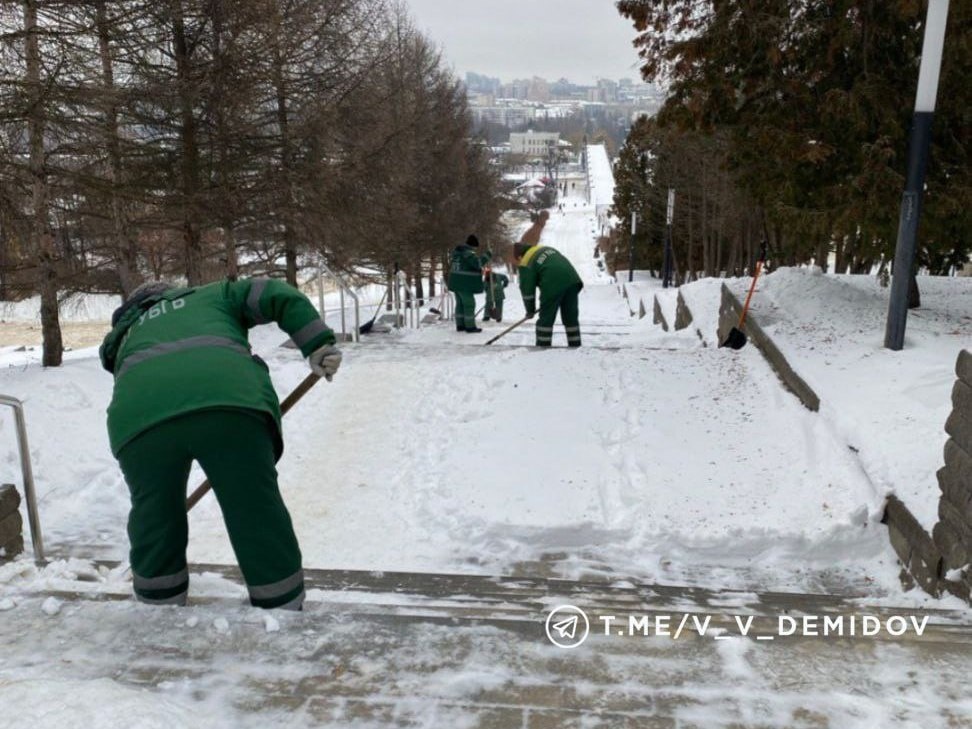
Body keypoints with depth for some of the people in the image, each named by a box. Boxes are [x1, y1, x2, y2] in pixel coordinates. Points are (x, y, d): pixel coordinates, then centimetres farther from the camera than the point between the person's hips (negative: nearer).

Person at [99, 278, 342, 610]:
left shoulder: (127, 334, 43)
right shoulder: (215, 295, 36)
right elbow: (279, 296, 22)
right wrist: (319, 345, 18)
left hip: (139, 414, 3)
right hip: (228, 400, -2)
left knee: (153, 522, 22)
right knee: (259, 517, 9)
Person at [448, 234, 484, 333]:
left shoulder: (457, 251, 11)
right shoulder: (469, 253, -17)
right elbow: (478, 263, -28)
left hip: (456, 282, 9)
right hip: (465, 284, -9)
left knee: (460, 303, 15)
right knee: (469, 304, -1)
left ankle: (460, 325, 19)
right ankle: (470, 326, 1)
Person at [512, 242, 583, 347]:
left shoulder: (526, 264, 7)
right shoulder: (547, 249, 27)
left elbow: (527, 289, 5)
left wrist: (530, 310, 17)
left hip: (553, 285, -6)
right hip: (572, 280, 6)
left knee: (546, 318, 6)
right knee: (571, 317, 14)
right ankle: (575, 346, 19)